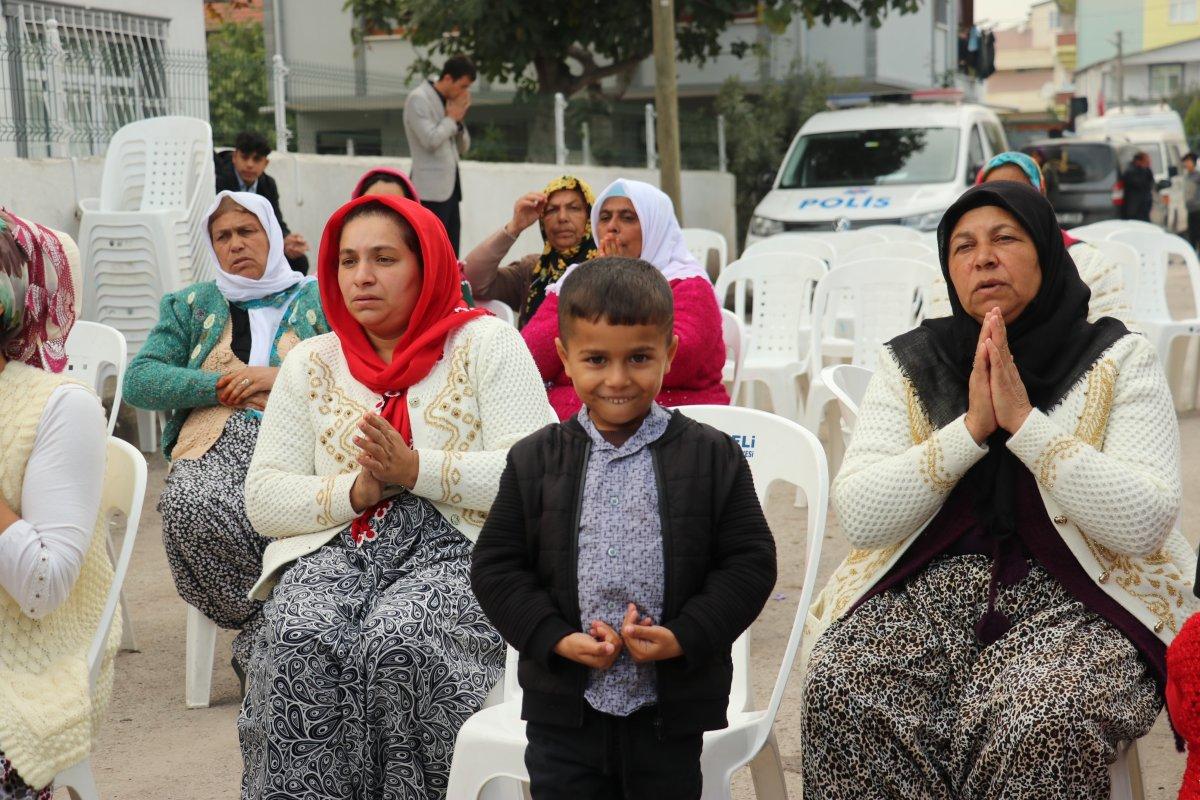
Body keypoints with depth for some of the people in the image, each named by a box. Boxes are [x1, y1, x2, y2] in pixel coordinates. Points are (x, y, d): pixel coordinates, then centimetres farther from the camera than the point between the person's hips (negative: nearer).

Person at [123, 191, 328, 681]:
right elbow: (139, 379, 13)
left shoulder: (318, 300, 22)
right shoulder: (190, 306, 27)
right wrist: (221, 384, -1)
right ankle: (276, 620, -17)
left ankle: (256, 642, -20)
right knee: (188, 507, -36)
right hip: (216, 442, 2)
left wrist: (280, 377, -7)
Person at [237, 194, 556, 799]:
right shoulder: (311, 363, 18)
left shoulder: (486, 345, 6)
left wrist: (415, 469, -13)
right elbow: (263, 500, 10)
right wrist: (354, 492, -7)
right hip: (337, 547, 3)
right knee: (303, 639, -30)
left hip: (457, 549, -3)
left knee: (400, 638, -34)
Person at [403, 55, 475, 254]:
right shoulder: (418, 99, -7)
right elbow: (430, 140, -19)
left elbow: (463, 148, 20)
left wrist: (459, 120, 4)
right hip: (431, 191, -8)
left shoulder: (450, 101, 17)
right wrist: (451, 119, -5)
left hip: (450, 189, 8)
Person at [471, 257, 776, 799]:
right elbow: (496, 566, 1)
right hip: (563, 711, 1)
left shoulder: (713, 456, -3)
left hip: (670, 711, 0)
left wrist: (685, 637, -15)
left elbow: (750, 561, -3)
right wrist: (555, 638, -13)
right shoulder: (533, 461, 0)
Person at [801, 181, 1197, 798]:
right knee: (841, 692, -29)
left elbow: (1145, 525, -11)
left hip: (1078, 597, -2)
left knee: (1042, 723, -35)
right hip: (927, 587, 2)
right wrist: (971, 427, -12)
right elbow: (856, 516, -3)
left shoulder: (1118, 360, 2)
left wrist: (1024, 421, -16)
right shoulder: (909, 363, 8)